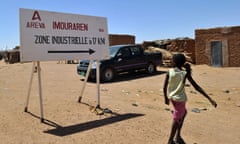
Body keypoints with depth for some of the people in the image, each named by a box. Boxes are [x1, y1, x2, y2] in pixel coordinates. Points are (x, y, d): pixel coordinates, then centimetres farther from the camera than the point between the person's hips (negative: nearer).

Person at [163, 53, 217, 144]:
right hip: (180, 98, -4)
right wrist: (209, 99, -16)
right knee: (176, 120, 9)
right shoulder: (185, 73, -15)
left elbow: (164, 87, -5)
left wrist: (166, 98, 11)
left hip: (171, 97, 5)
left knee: (184, 112, 26)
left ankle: (178, 136, 29)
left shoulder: (169, 72, -9)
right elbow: (197, 87, -18)